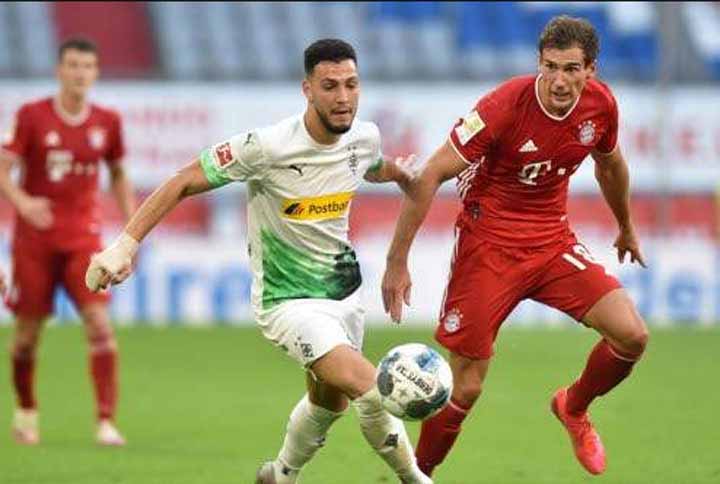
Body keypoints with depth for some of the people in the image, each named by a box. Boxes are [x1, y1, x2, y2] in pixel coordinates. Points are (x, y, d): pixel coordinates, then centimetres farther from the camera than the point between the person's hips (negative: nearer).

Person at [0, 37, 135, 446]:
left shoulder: (107, 122, 3)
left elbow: (119, 176, 16)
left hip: (84, 237, 1)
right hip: (35, 238, -1)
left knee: (101, 325, -14)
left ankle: (107, 422, -12)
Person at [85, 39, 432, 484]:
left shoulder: (365, 138, -6)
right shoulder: (266, 147, -26)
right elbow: (184, 183, -20)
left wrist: (398, 172, 8)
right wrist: (126, 244, -25)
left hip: (345, 292, 7)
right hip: (289, 301, -7)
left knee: (330, 401, 24)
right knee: (369, 388, -24)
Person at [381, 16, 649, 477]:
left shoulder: (601, 105, -8)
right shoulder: (505, 105, -24)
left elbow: (609, 164, 17)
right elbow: (430, 177, -20)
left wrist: (627, 227, 31)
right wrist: (397, 263, -20)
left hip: (553, 240, 5)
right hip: (488, 243, -5)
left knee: (632, 336, -11)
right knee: (464, 390, -5)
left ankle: (574, 408, 20)